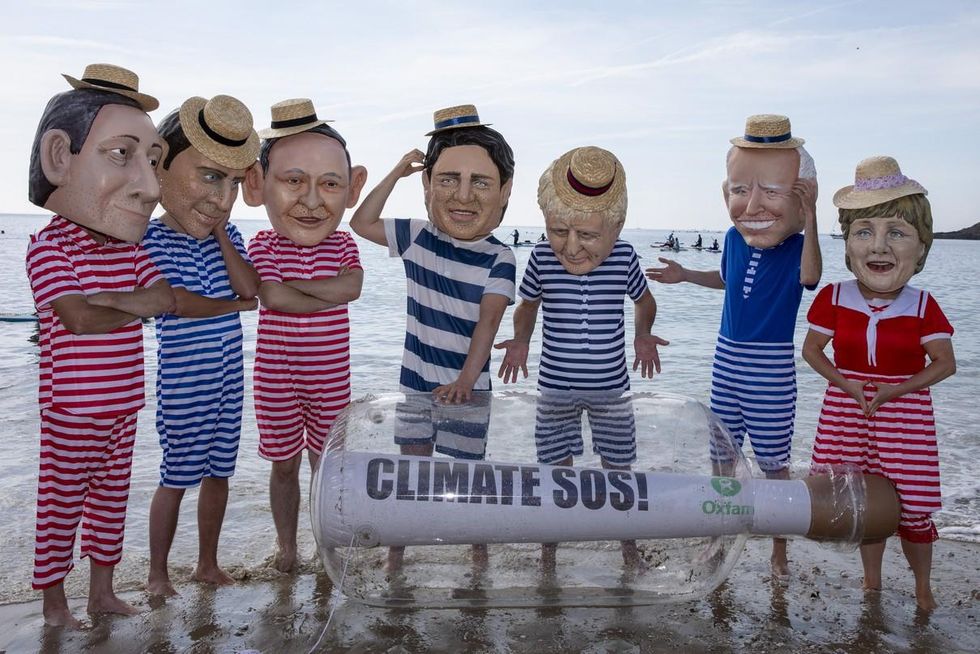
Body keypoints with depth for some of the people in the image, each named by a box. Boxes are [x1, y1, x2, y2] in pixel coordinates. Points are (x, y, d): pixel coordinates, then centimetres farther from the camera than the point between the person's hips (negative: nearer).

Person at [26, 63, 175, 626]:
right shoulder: (49, 247, -16)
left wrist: (124, 300, -19)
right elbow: (79, 315, -28)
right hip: (71, 412, -6)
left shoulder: (132, 251, 5)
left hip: (123, 408, 6)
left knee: (112, 500, 16)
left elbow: (166, 297, -3)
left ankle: (103, 589, 32)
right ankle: (54, 599, 25)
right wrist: (140, 304, -20)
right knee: (61, 504, 8)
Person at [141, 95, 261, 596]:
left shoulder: (227, 235, 3)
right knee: (176, 478, 5)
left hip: (227, 379, 5)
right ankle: (157, 570, 24)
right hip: (182, 384, -5)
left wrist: (221, 235, -13)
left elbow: (251, 289, -9)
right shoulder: (150, 240, -13)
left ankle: (207, 562, 30)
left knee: (218, 472, 14)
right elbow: (177, 302, -22)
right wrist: (235, 305, -14)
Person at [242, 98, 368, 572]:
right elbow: (277, 298, -24)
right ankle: (286, 543, 32)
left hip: (331, 379, 2)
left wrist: (288, 284, -23)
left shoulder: (344, 247, -2)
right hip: (277, 379, -1)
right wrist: (331, 292, -22)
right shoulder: (263, 247, -10)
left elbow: (351, 285, -21)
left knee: (324, 462, 14)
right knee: (284, 464, 13)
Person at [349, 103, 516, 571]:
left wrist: (465, 380, -37)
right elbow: (361, 223, 8)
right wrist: (397, 173, -1)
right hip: (415, 379, 3)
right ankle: (400, 541, 30)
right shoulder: (417, 237, -2)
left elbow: (488, 321, -23)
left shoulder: (499, 259, -14)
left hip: (466, 386, -3)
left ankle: (477, 543, 32)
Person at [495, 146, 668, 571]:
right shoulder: (542, 258, -11)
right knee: (555, 468, 10)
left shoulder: (624, 258, -10)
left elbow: (644, 300, 11)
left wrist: (643, 336, -6)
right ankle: (550, 543, 31)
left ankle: (627, 539, 37)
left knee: (618, 466, 14)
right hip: (555, 388, 0)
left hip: (611, 387, 1)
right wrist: (520, 341, -7)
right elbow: (528, 305, 9)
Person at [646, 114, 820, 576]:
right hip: (727, 359, 5)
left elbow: (809, 276, -37)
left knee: (773, 459, 8)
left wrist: (810, 220, -43)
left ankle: (779, 547, 27)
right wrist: (685, 275, 16)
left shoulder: (797, 247, -13)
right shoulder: (734, 239, 1)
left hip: (771, 369, -5)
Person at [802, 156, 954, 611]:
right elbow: (812, 349, 1)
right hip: (847, 412, 1)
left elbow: (944, 363, -5)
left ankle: (922, 586, 32)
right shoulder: (834, 299, -7)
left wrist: (894, 390, -18)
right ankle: (871, 582, 35)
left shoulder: (922, 307, -10)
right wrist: (846, 383, -14)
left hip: (904, 414, -1)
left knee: (913, 506, 5)